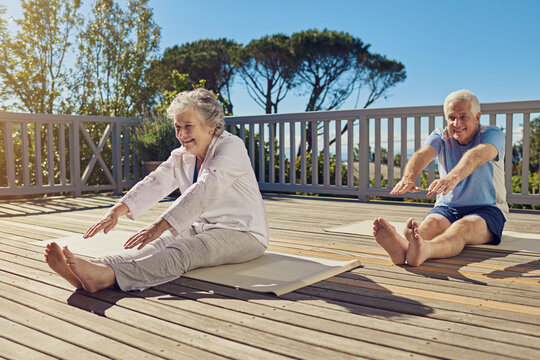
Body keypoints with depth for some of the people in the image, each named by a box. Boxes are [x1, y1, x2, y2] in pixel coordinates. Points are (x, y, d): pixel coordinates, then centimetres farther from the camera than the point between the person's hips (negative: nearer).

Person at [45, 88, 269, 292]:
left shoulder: (231, 147, -14)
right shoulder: (181, 157, 11)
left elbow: (203, 191, -29)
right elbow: (154, 183, -7)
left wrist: (160, 225, -39)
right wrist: (117, 210, -24)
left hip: (242, 234, -6)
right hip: (202, 228, 7)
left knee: (181, 252, -32)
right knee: (158, 244, -22)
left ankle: (107, 276, -53)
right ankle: (96, 268, -43)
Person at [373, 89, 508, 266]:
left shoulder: (493, 134, -7)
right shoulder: (440, 137, 4)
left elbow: (477, 155, -32)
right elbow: (422, 154, -20)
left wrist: (453, 178, -54)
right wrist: (408, 177, -45)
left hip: (486, 209, -3)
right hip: (447, 207, 3)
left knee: (463, 227, -37)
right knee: (431, 223, -32)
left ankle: (422, 251, -69)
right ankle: (403, 247, -66)